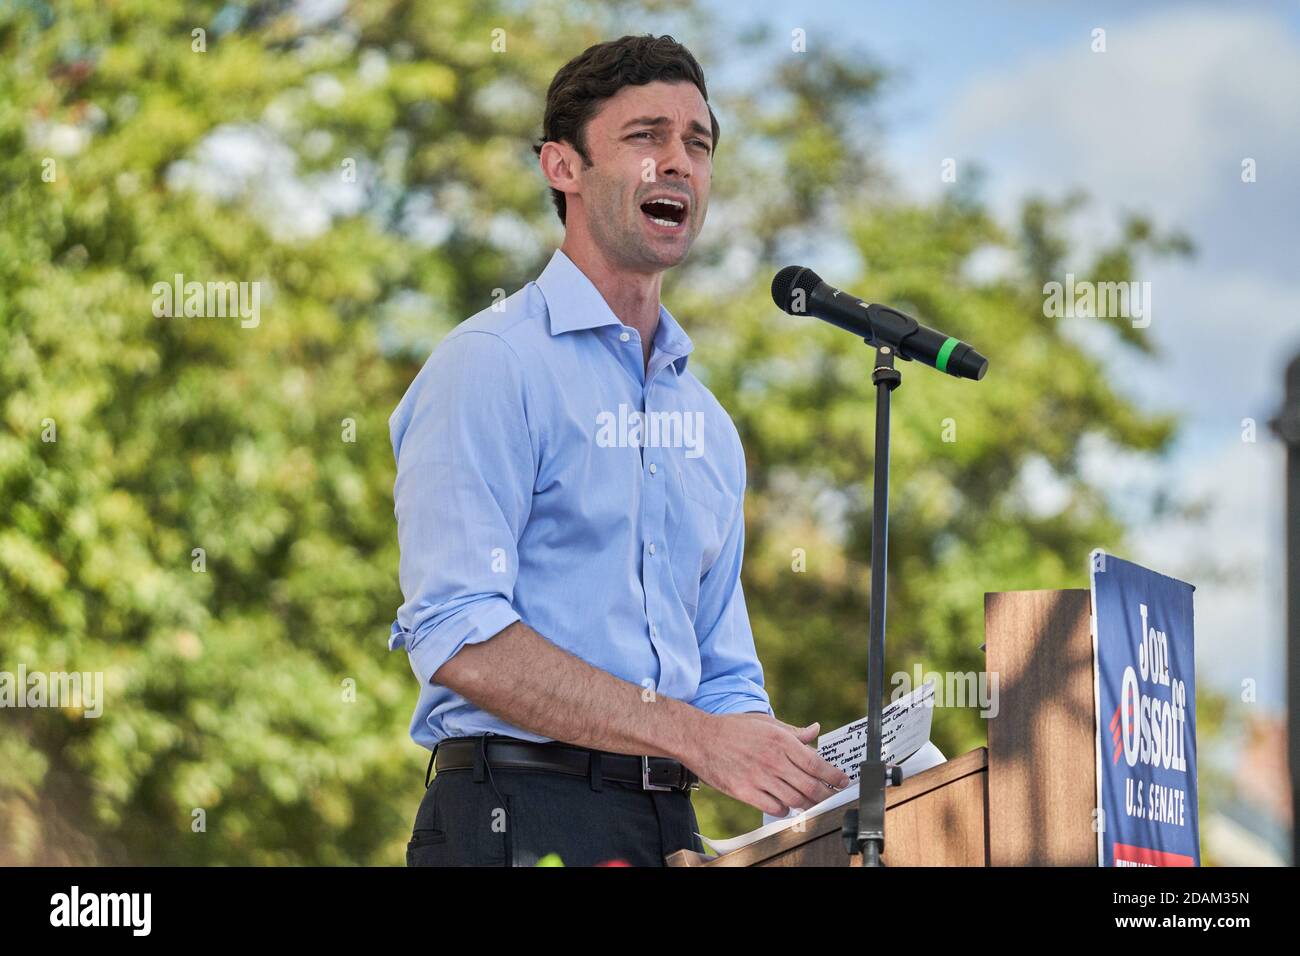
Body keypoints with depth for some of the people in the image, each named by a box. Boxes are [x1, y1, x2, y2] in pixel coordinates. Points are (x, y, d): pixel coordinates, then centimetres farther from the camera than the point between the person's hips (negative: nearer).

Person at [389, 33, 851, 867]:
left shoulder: (708, 423, 18)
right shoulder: (491, 366, -6)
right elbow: (456, 635, -17)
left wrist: (789, 773, -2)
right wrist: (695, 737, -19)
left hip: (671, 827, 7)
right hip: (522, 822, -7)